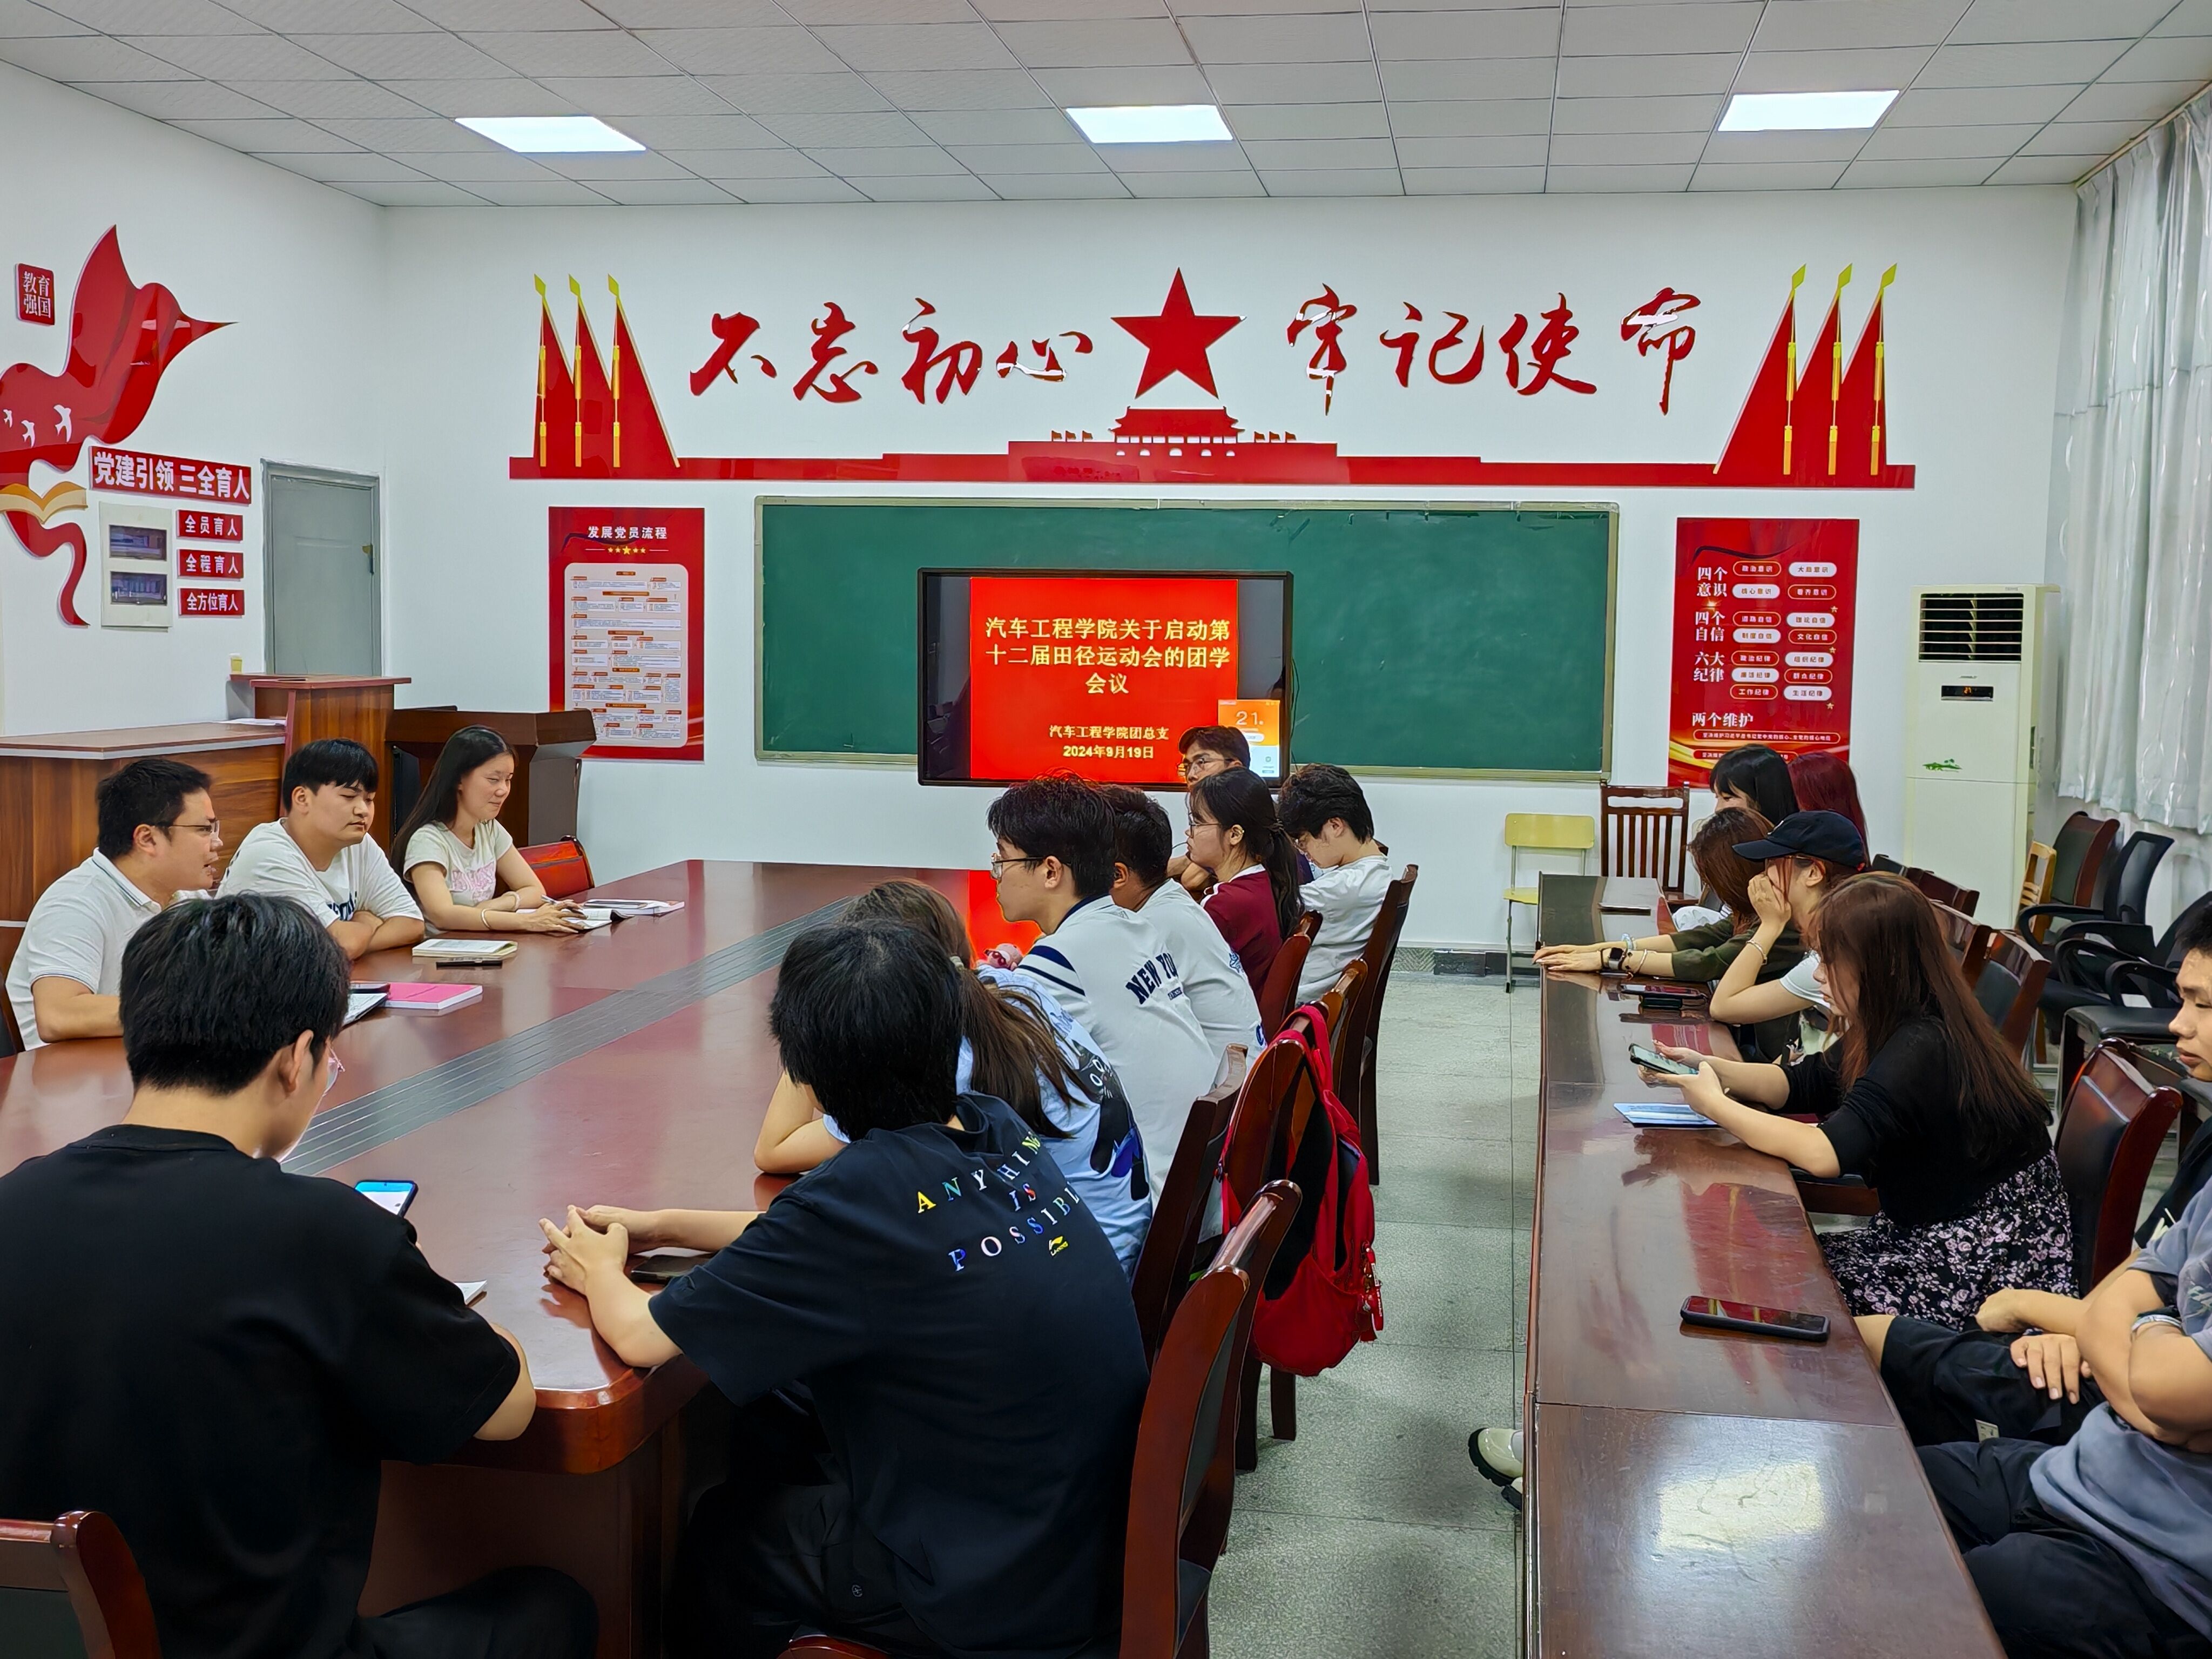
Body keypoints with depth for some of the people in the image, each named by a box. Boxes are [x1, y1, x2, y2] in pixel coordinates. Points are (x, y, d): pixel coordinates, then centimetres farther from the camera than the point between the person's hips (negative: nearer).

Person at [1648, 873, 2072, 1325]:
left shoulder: (1922, 1050, -27)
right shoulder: (1899, 1031, 3)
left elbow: (1826, 1154, -34)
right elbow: (1800, 1083, 13)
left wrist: (1715, 1105, -22)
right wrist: (1711, 1068, -4)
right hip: (1932, 1234, 9)